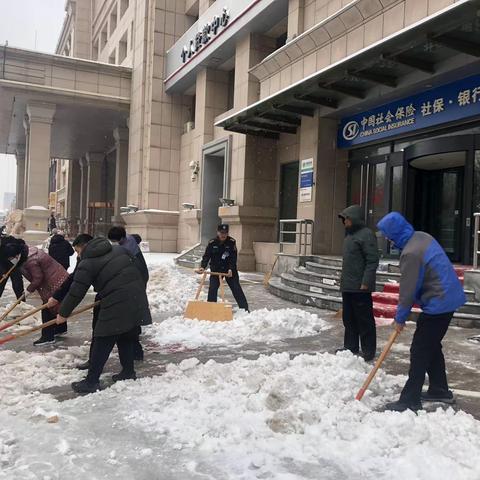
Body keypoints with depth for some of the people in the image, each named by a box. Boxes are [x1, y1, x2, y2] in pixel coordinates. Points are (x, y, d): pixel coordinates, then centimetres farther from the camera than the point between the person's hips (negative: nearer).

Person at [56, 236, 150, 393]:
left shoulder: (87, 264, -1)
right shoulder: (118, 249, 17)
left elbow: (76, 292, -2)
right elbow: (137, 267, 22)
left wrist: (63, 313, 11)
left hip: (117, 305, -7)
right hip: (139, 300, 7)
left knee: (103, 343, 2)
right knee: (127, 338, 22)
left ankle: (91, 381, 6)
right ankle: (128, 372, 31)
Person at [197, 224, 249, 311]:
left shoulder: (231, 242, -12)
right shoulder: (212, 243, -9)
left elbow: (233, 258, -15)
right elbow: (206, 256, -11)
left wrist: (231, 269, -27)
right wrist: (203, 267, -27)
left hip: (230, 270, -1)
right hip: (216, 270, 1)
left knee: (237, 289, 0)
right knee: (212, 289, -7)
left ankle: (245, 309, 5)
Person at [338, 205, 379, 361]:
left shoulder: (366, 234, -12)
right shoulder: (349, 235, 16)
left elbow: (372, 261, -17)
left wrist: (365, 283, -21)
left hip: (360, 286, -9)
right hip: (347, 286, 9)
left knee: (364, 320, 0)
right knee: (348, 319, 15)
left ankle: (368, 351, 9)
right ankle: (350, 347, 26)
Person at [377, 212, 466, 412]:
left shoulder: (410, 253, -24)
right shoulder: (422, 237, 6)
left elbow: (407, 290, -17)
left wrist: (400, 318, -4)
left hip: (438, 304, -10)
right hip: (449, 298, 10)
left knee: (420, 351, -3)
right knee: (432, 346, 21)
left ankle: (410, 401, 3)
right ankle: (439, 390, 32)